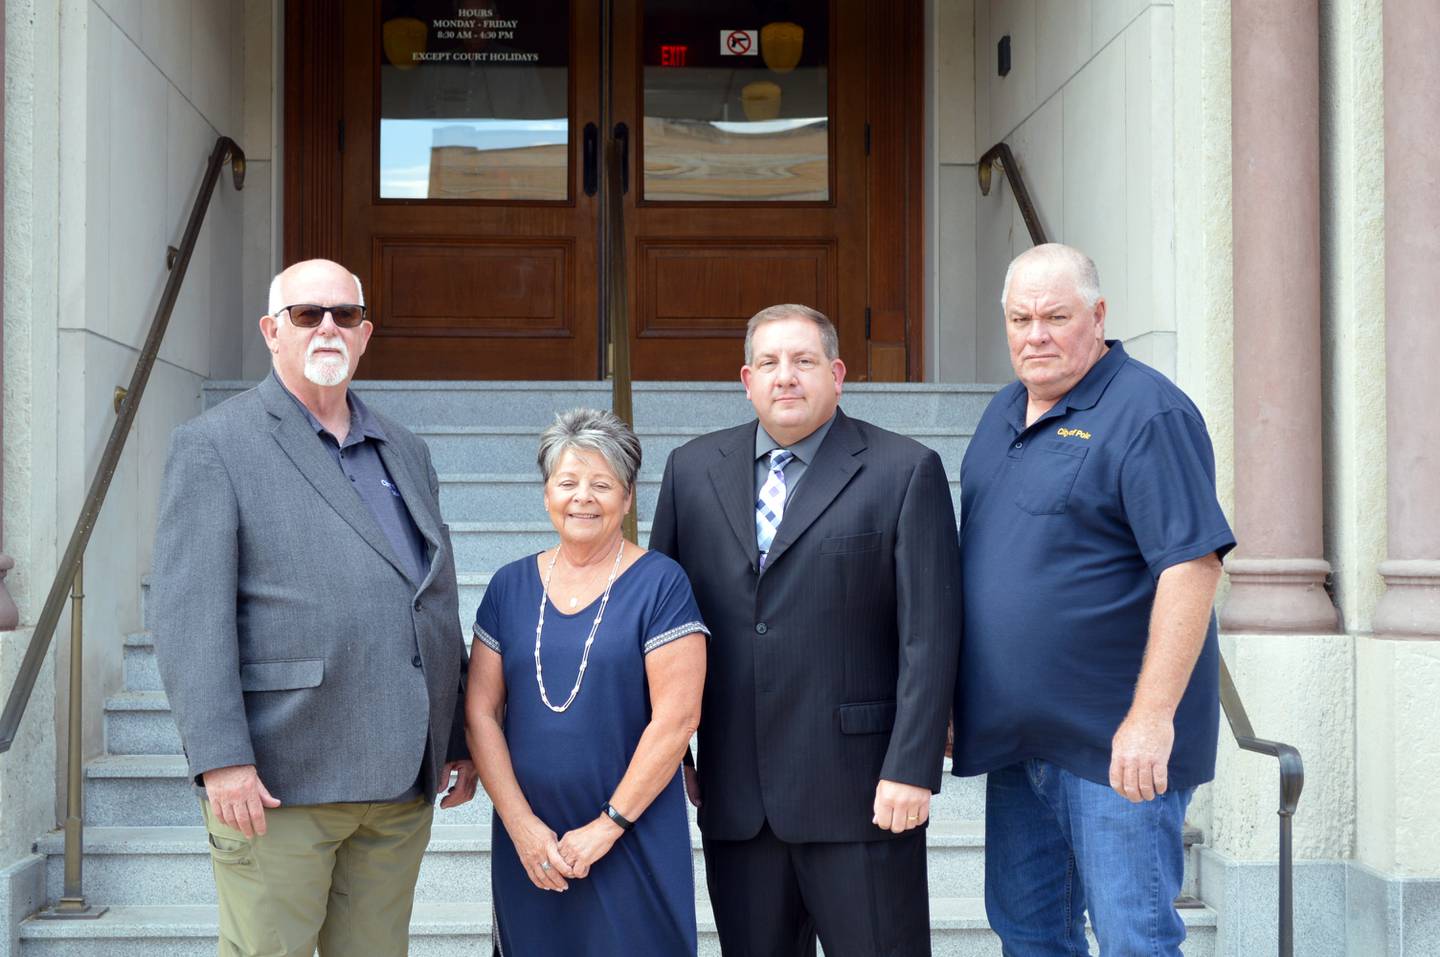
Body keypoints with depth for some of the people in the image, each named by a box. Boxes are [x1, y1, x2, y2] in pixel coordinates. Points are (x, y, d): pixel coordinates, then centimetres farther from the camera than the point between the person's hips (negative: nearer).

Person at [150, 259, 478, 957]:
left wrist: (458, 740, 15)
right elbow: (188, 611, -10)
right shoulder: (214, 446, -1)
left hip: (401, 778, 6)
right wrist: (220, 758, -18)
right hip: (279, 781, -5)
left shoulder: (406, 453, 18)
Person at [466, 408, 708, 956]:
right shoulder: (511, 586, 7)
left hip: (633, 845, -3)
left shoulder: (660, 584, -5)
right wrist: (521, 824, -5)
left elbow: (677, 717, -11)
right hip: (526, 839, 4)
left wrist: (609, 825, -12)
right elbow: (480, 710, 4)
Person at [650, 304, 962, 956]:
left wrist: (912, 768, -12)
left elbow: (929, 634, -6)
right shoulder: (692, 469, 10)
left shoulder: (906, 472, -2)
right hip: (733, 792, 4)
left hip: (858, 791, -3)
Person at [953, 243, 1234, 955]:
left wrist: (1151, 716, -24)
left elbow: (1192, 564, -20)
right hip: (1014, 735, 8)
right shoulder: (1003, 414, 13)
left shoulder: (1149, 412, -13)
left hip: (1113, 739, -8)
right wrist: (952, 699, 18)